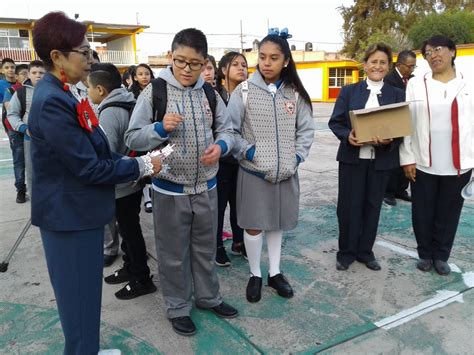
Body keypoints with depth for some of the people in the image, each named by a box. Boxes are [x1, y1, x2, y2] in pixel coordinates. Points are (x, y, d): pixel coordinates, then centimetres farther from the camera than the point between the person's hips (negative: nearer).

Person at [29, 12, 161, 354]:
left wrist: (132, 161, 1)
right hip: (70, 214, -10)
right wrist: (142, 166, -12)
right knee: (79, 297, 8)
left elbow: (94, 151, 12)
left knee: (85, 293, 23)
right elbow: (89, 168, -23)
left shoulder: (59, 94, 8)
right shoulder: (52, 101, -23)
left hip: (78, 211, 10)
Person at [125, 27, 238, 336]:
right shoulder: (154, 91, -9)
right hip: (170, 190, -3)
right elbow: (132, 138, -7)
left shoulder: (209, 93, 1)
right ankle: (178, 308, 32)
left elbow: (227, 129, 9)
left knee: (206, 247, 20)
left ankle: (209, 297, 41)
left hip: (206, 187, 4)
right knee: (174, 253, 11)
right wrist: (161, 128, -25)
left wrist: (220, 146, -12)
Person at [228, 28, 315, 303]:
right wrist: (249, 152, -14)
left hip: (286, 172, 3)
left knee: (277, 223, 15)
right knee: (253, 225, 7)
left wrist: (297, 157, -5)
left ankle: (275, 273, 32)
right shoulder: (244, 91, -5)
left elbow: (306, 129, 6)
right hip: (254, 172, -2)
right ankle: (255, 275, 26)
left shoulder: (296, 93, 1)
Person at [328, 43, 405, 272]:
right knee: (348, 205, 3)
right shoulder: (349, 91, 4)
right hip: (352, 158, -1)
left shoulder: (397, 94, 6)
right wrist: (347, 136, -18)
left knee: (372, 206, 10)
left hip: (381, 160, 1)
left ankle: (365, 251, 26)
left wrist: (389, 141, -18)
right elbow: (335, 122, 1)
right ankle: (346, 252, 19)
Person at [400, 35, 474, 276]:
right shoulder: (416, 85, 3)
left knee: (448, 212, 11)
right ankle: (425, 254, 28)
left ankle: (441, 255, 28)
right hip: (423, 163, 0)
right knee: (423, 212, 8)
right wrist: (407, 159, -6)